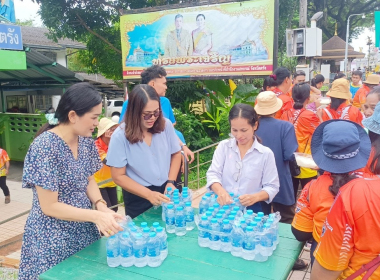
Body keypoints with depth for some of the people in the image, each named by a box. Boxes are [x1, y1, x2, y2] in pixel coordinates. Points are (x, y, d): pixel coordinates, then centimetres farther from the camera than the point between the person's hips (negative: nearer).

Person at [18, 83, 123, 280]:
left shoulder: (86, 141, -3)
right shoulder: (44, 147, -24)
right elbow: (49, 206, -22)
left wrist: (101, 206, -12)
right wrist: (96, 215, -26)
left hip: (85, 231, 6)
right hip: (52, 240, -6)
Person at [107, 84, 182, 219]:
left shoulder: (166, 125, -10)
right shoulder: (120, 136, -18)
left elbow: (176, 154, 6)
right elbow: (119, 176, -13)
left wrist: (171, 182, -6)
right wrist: (149, 194, -20)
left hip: (166, 190, 3)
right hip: (138, 198, -3)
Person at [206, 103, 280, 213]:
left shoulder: (266, 153, 1)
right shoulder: (223, 146, 5)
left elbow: (272, 186, 2)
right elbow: (213, 174, -1)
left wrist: (255, 197, -18)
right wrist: (220, 191, -22)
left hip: (250, 210, 0)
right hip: (223, 206, 0)